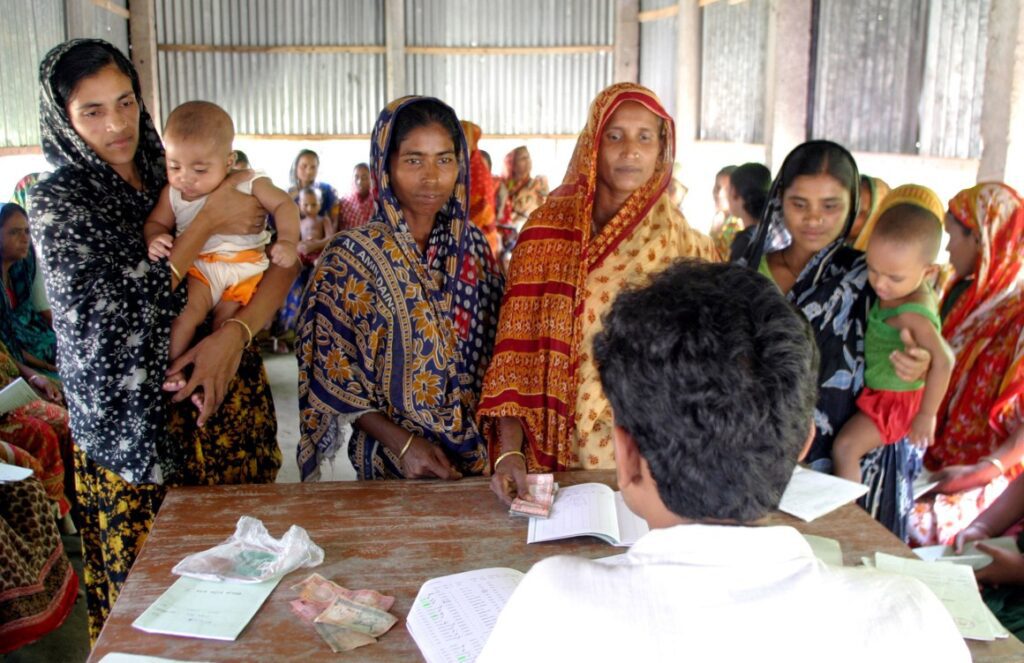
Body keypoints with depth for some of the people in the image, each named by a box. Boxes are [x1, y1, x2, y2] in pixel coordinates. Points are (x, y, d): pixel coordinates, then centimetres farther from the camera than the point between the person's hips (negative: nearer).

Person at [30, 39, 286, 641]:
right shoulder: (57, 202, -3)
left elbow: (285, 255, 0)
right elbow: (117, 309, -17)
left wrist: (237, 331, -16)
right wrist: (208, 221, -16)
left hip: (226, 398, 3)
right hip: (134, 421, -3)